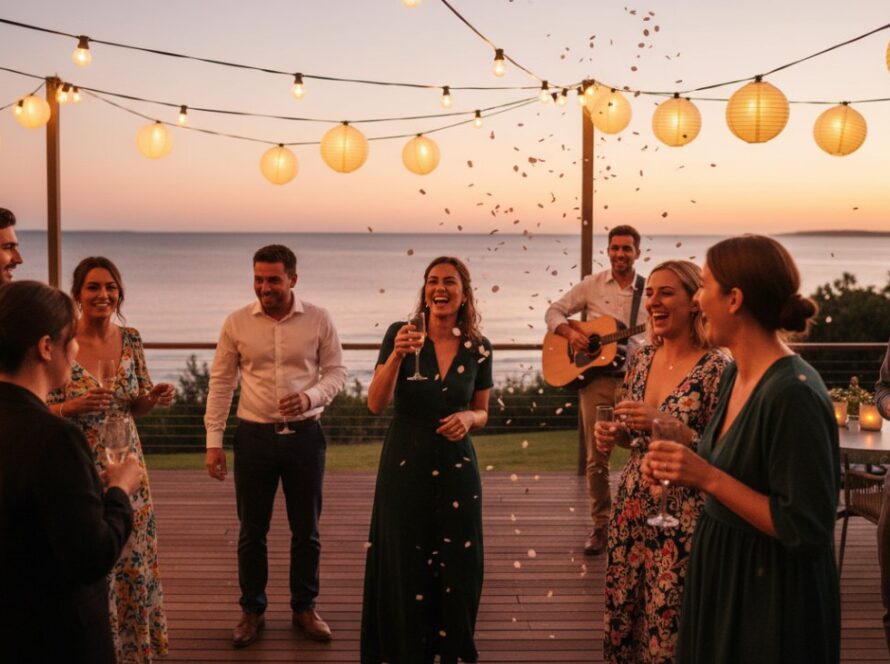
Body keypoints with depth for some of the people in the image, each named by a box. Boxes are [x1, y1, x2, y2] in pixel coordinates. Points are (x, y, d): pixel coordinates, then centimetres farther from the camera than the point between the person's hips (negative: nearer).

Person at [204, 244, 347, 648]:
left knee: (306, 529, 10)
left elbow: (335, 372, 1)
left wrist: (310, 397, -20)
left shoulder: (318, 320, -4)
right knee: (252, 530, 9)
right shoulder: (237, 323, -2)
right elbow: (221, 383, 2)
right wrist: (213, 441, -1)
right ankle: (252, 611, 24)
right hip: (254, 435, 0)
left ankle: (304, 608, 27)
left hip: (304, 434, 0)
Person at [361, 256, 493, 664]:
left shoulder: (478, 349, 1)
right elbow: (376, 404, -12)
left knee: (456, 569, 7)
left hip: (456, 466, 2)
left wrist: (468, 418, -11)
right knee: (406, 568, 5)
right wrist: (396, 355, -26)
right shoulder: (400, 334, -6)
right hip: (405, 464, -2)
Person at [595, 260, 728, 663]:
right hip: (632, 507, 6)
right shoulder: (640, 359, 5)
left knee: (668, 629, 3)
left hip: (681, 516, -6)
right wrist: (613, 435, -3)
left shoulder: (716, 368, -15)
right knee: (620, 618, 14)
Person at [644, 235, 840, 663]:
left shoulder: (793, 393, -26)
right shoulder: (735, 374, 2)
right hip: (721, 571, 8)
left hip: (771, 594, -8)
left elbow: (807, 530, -25)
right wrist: (677, 467, -3)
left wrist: (707, 477, -26)